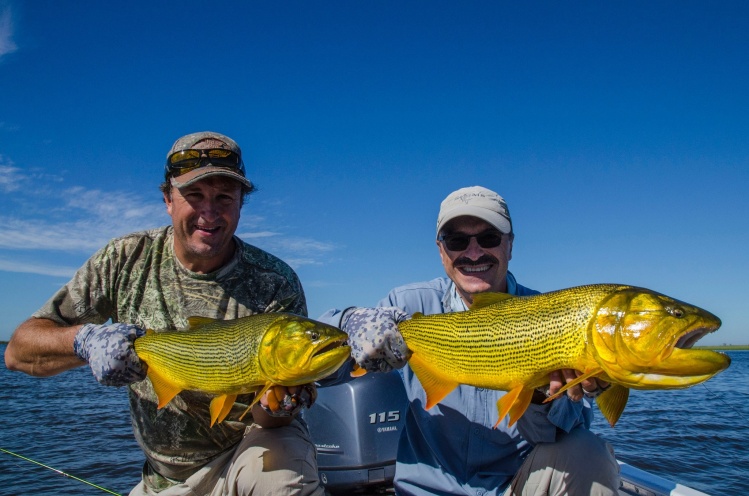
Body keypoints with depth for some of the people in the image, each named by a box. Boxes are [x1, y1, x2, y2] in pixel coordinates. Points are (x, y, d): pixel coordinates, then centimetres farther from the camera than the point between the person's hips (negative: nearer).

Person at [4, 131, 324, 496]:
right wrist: (84, 340, -27)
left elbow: (273, 420, -13)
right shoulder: (126, 260, -7)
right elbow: (18, 351, -6)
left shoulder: (275, 283, -16)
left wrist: (276, 405, -37)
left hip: (248, 451, -3)